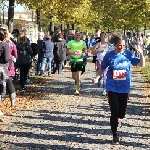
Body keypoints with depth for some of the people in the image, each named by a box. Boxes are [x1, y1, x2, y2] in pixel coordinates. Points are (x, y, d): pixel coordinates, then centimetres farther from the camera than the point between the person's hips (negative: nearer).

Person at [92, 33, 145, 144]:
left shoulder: (129, 54, -3)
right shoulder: (109, 55, -5)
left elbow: (141, 64, -2)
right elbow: (102, 68, 6)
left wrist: (141, 53, -17)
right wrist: (97, 78, -8)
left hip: (124, 88, 2)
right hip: (112, 88, -1)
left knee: (122, 111, 9)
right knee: (114, 111, -4)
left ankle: (118, 118, 47)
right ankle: (115, 134, 10)